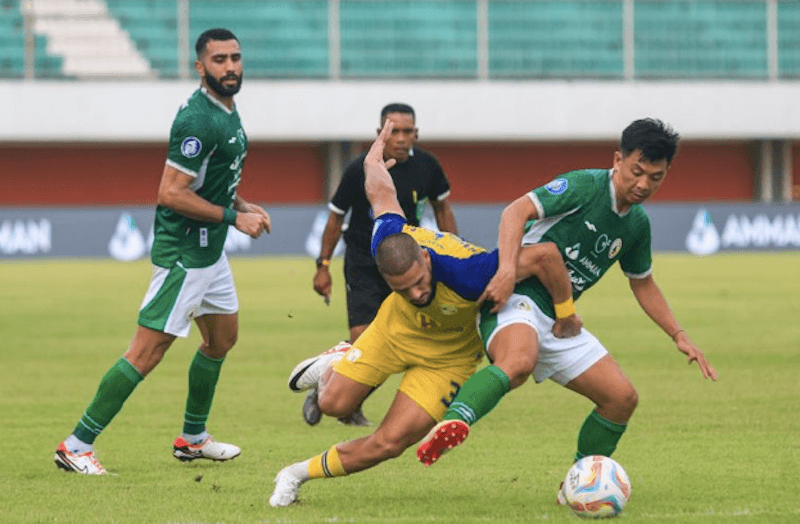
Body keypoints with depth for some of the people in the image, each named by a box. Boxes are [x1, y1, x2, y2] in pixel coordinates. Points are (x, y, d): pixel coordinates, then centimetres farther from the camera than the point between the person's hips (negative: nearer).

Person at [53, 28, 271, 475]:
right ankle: (77, 445, -7)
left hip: (210, 251, 10)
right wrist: (234, 216, -21)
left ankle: (193, 438, 37)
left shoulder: (227, 112, 10)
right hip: (184, 254, -10)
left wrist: (244, 206, 9)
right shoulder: (198, 120, -22)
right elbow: (172, 193, -26)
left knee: (223, 338, 22)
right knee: (147, 353, -10)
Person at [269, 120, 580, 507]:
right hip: (397, 328, 3)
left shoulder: (466, 273, -46)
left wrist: (566, 315, -32)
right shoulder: (387, 240, -31)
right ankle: (336, 362, 44)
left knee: (388, 443, -11)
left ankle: (300, 474, 12)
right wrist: (373, 161, 15)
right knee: (335, 404, 6)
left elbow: (545, 255, -45)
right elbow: (381, 192, -8)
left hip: (449, 355, -3)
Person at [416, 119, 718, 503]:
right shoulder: (585, 187, -10)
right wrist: (507, 270, -32)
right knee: (518, 363, -40)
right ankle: (452, 424, -58)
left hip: (559, 321, 8)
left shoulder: (637, 224, 14)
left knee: (622, 397, 3)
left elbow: (643, 284, 29)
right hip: (516, 299, -8)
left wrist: (679, 336, 23)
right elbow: (517, 211, -19)